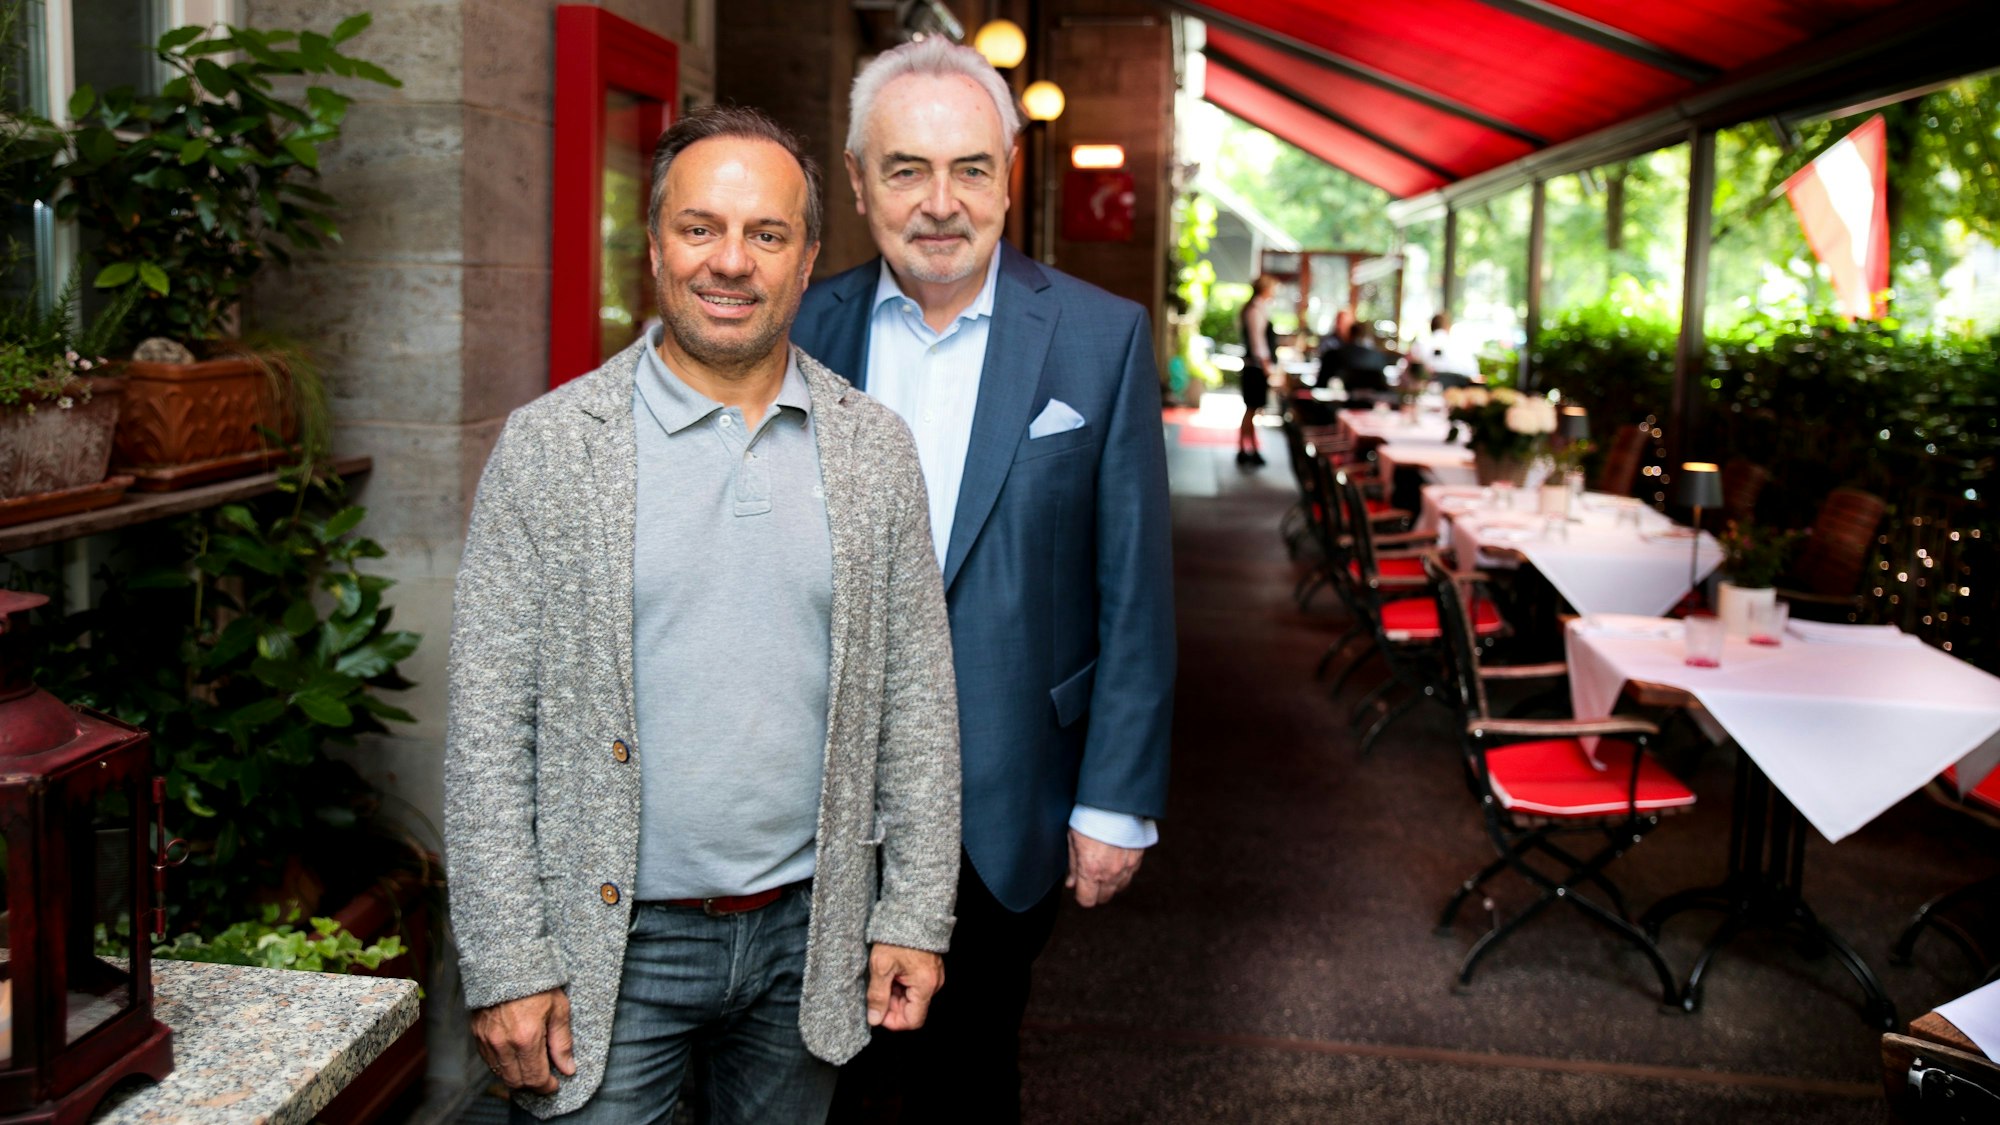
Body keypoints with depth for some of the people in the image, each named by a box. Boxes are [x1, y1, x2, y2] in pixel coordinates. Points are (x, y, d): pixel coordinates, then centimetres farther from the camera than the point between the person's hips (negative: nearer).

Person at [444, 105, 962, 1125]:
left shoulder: (875, 448, 2)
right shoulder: (548, 446, -7)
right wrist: (506, 964, -10)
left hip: (810, 930, 3)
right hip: (612, 940, -2)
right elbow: (489, 724, -7)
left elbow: (916, 695, 5)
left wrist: (917, 914, 2)